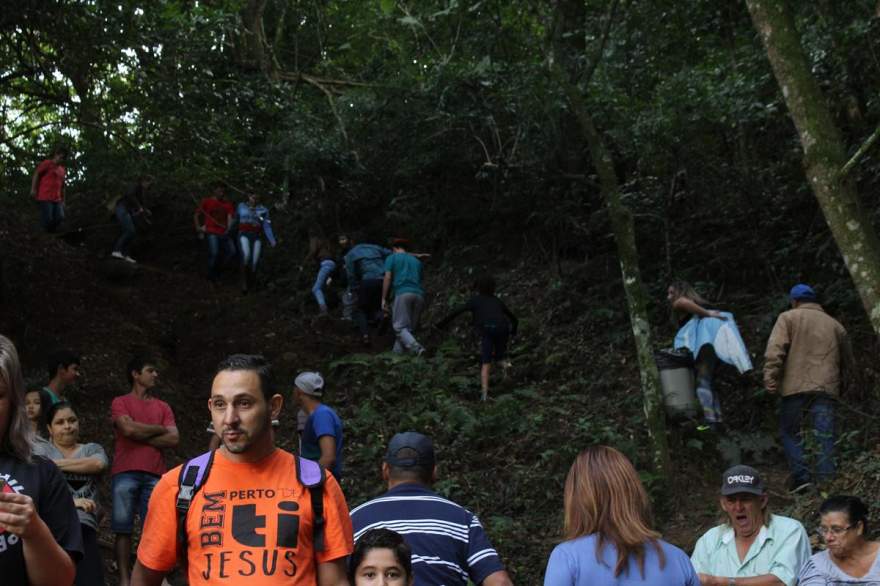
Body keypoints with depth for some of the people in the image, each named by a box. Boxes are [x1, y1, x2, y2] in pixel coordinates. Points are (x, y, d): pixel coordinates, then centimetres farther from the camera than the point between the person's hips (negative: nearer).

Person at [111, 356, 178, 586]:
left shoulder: (163, 407, 19)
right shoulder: (120, 403, 9)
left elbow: (173, 439, 6)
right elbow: (129, 429, -8)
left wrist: (141, 437, -2)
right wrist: (159, 429, 4)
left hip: (155, 475, 3)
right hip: (125, 473, -3)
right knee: (124, 529, -3)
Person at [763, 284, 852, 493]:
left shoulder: (788, 318, 7)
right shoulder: (834, 325, 20)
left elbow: (775, 349, -7)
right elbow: (847, 360, 24)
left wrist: (770, 377, -11)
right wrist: (839, 384, 32)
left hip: (796, 385, -3)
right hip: (827, 387, 3)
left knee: (790, 430, 7)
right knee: (825, 436, 2)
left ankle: (800, 475, -4)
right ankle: (825, 479, -3)